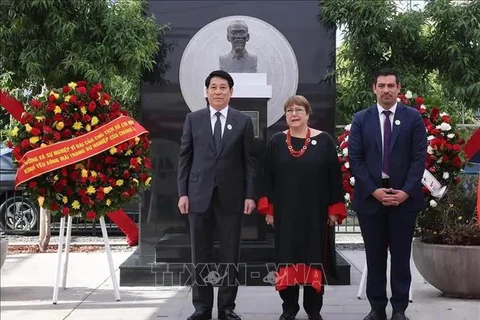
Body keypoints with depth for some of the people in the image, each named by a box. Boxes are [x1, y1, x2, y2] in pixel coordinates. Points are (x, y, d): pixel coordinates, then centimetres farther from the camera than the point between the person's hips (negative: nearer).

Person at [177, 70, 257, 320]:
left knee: (230, 255, 4)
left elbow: (249, 161, 3)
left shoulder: (243, 121, 5)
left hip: (231, 196, 0)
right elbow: (185, 158, 6)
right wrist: (182, 193, -1)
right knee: (200, 255, 6)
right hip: (199, 195, 1)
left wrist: (250, 195, -4)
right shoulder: (193, 119, 6)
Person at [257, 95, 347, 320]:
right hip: (285, 212, 1)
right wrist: (268, 209, -1)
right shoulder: (276, 142, 4)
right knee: (287, 257, 6)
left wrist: (334, 209, -3)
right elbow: (267, 177, 4)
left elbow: (334, 177, 0)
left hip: (315, 212, -1)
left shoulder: (324, 141, -1)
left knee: (314, 257, 5)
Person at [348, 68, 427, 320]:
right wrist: (374, 190, -10)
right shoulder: (361, 119, 5)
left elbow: (419, 158, -2)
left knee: (401, 256, 5)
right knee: (374, 256, 6)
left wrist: (406, 191, -12)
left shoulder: (413, 118, 3)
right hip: (370, 197, 1)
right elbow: (355, 159, 0)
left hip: (404, 196, -1)